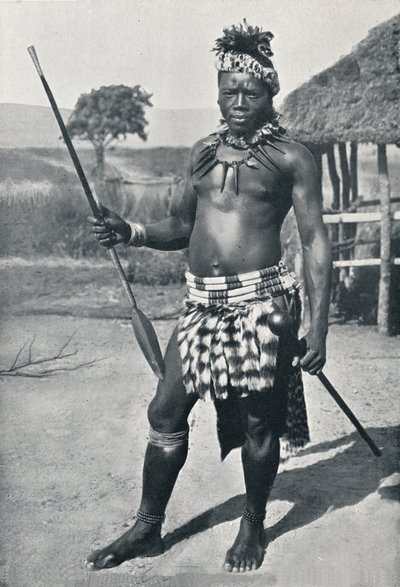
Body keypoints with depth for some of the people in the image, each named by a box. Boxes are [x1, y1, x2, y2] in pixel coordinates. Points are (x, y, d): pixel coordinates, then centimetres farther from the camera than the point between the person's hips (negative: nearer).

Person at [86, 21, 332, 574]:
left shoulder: (290, 157, -2)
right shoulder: (203, 152, 13)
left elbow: (316, 242, -5)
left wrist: (318, 327, -11)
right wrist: (130, 232, 2)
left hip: (261, 299, -5)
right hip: (202, 301, 5)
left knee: (258, 422, 5)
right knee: (165, 413, 6)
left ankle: (253, 528, 28)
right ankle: (147, 529, 23)